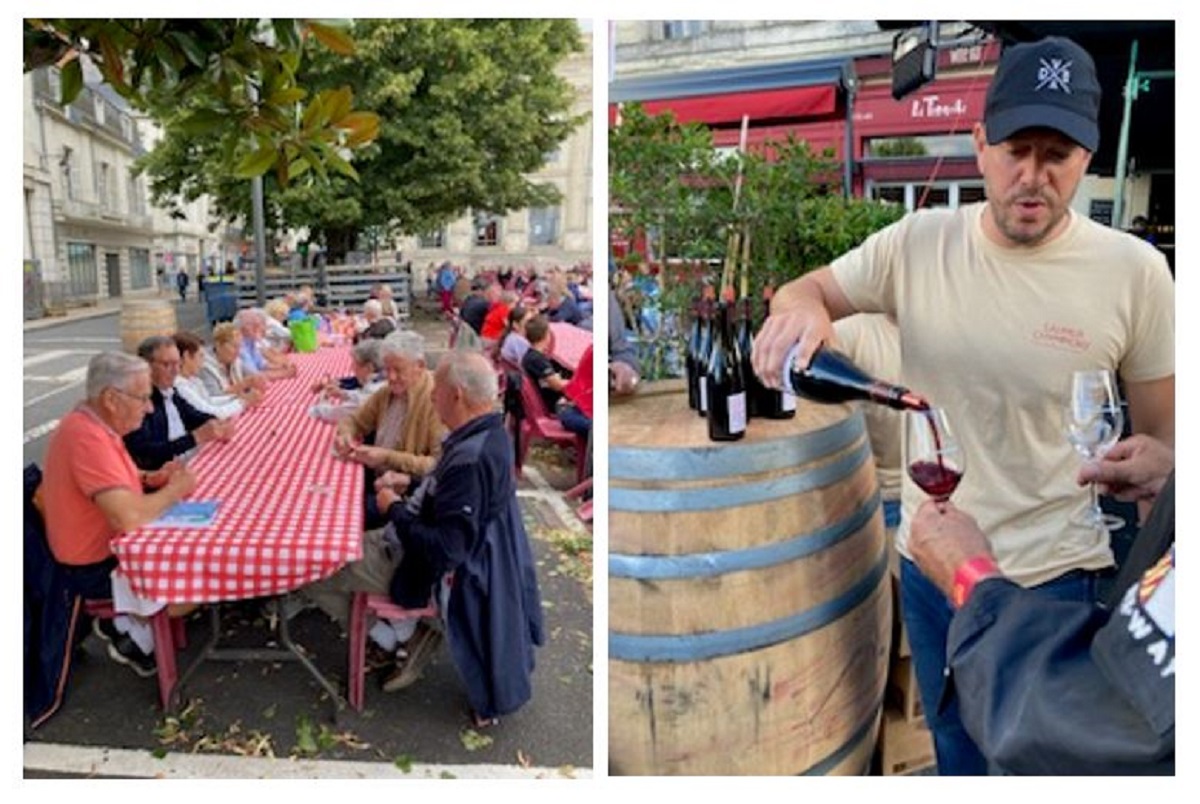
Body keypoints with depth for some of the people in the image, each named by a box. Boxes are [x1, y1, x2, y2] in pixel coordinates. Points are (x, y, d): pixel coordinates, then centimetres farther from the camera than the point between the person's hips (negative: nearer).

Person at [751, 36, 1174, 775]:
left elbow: (1160, 435, -4)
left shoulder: (1134, 271, -13)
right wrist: (801, 307, -25)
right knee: (958, 754, 25)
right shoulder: (916, 243, -9)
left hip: (1057, 576, -2)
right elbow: (807, 290, 1)